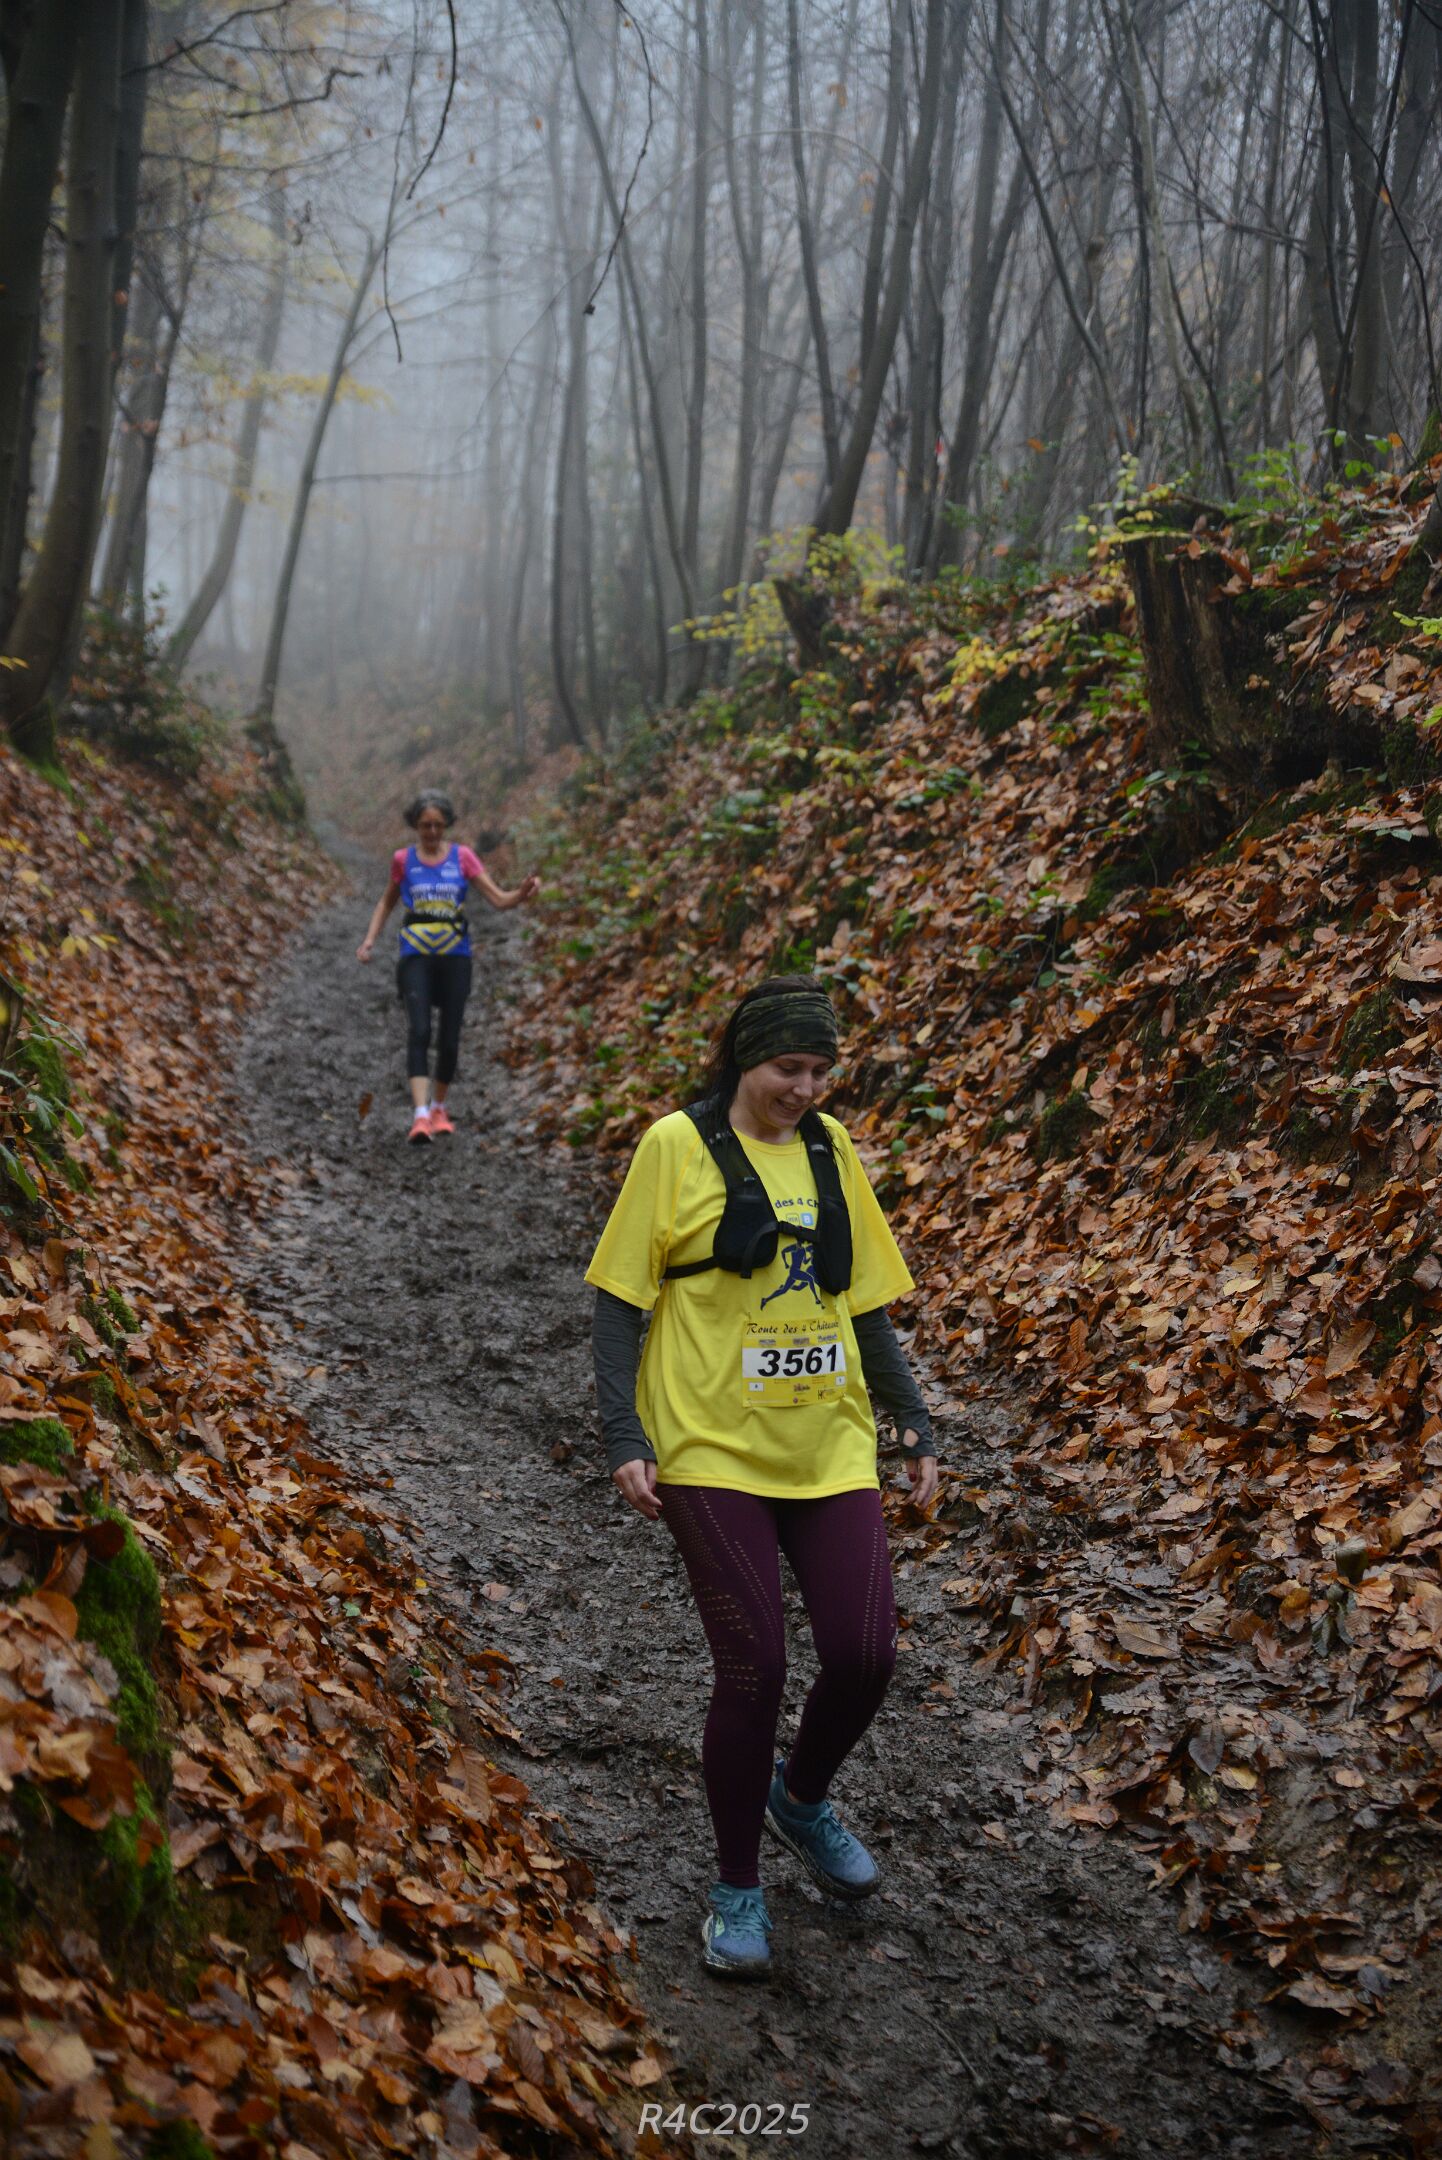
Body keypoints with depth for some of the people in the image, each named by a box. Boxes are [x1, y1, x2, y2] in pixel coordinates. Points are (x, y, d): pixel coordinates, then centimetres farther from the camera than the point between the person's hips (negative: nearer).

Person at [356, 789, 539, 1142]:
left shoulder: (462, 857, 4)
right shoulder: (403, 859, 6)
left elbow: (499, 898, -1)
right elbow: (387, 901, 20)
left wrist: (522, 893, -22)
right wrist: (370, 939, 7)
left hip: (455, 957, 1)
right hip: (416, 958, -1)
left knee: (449, 1040, 3)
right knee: (419, 1031, -19)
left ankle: (439, 1107, 26)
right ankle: (420, 1115, -27)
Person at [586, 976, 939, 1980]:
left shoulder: (831, 1150, 10)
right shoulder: (677, 1145, -4)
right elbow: (620, 1300, -3)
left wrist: (914, 1421, 14)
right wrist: (626, 1437, -11)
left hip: (832, 1450, 4)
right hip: (714, 1453, -4)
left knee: (866, 1656, -3)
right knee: (754, 1668, -5)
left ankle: (802, 1796, 30)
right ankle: (739, 1887, 17)